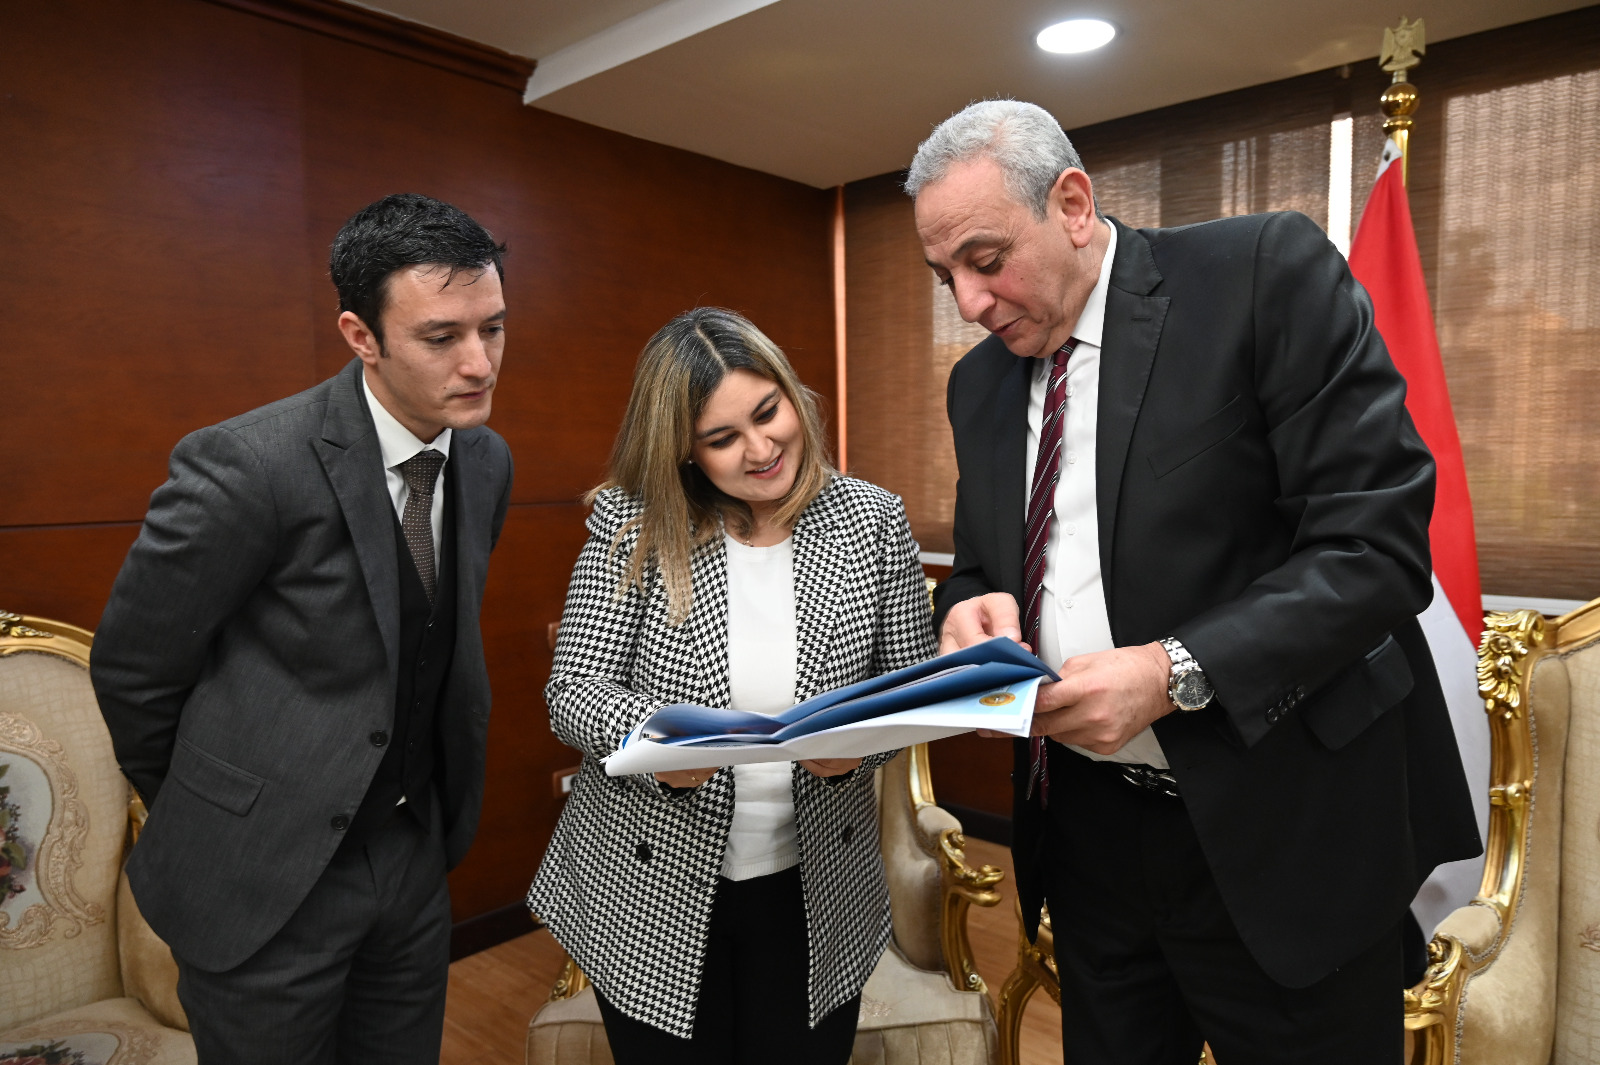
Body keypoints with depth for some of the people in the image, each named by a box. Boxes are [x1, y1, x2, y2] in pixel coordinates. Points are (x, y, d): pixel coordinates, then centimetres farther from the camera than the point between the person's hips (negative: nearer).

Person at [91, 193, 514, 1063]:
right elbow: (131, 671, -11)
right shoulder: (246, 466, -24)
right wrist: (211, 820, 4)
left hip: (414, 853, 6)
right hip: (266, 879, -5)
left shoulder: (488, 462, -3)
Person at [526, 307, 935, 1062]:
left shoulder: (873, 520, -7)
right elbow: (573, 691, -9)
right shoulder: (633, 526, -11)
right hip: (653, 895, -1)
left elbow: (914, 684, -2)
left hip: (815, 892, 2)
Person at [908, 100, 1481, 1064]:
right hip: (1087, 829, 5)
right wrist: (975, 606, -9)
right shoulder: (980, 381, 7)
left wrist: (1175, 672, -25)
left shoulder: (1269, 271, -11)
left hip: (1283, 830, -4)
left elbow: (1379, 542, -16)